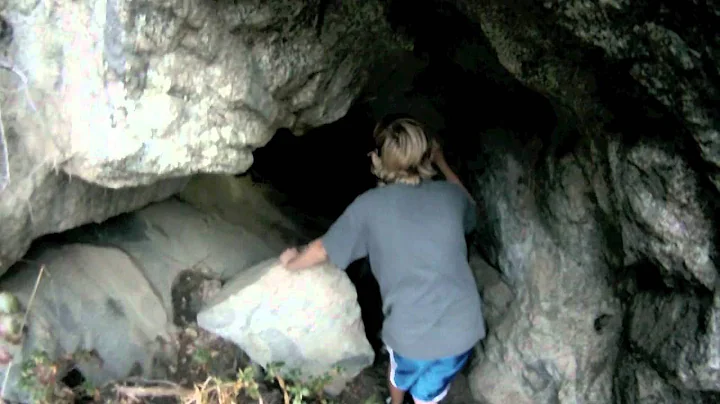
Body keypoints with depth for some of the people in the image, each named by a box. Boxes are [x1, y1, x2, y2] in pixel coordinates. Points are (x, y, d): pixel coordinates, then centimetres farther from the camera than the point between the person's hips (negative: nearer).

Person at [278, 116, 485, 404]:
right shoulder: (449, 194, 2)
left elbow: (322, 250, 7)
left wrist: (292, 263, 28)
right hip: (461, 330, 1)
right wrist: (441, 162, 35)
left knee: (401, 369, 35)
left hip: (410, 334, 0)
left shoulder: (370, 205, -5)